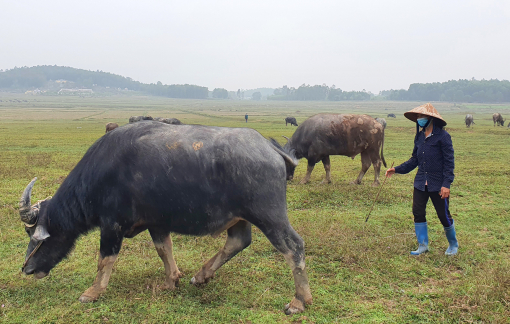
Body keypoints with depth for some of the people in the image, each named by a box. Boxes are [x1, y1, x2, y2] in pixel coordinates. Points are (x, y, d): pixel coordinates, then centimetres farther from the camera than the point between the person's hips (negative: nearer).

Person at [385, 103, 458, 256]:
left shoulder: (443, 136, -10)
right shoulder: (419, 137, 8)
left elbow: (449, 162, -10)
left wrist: (446, 184, -16)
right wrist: (397, 169, 8)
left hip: (438, 184, -6)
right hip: (421, 183, 6)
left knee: (443, 215, 3)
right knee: (418, 212, 2)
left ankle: (453, 244, 26)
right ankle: (423, 245, 17)